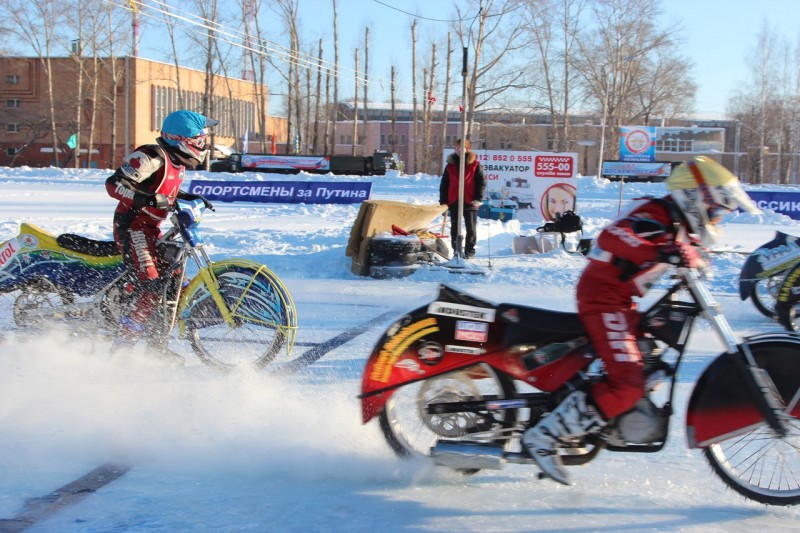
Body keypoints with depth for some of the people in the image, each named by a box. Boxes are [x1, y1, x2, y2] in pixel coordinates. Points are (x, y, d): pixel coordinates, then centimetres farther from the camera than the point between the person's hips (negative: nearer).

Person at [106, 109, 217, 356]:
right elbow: (114, 184, -25)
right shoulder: (152, 157, -19)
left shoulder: (178, 162, 10)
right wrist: (148, 200, -36)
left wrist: (190, 198, 14)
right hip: (132, 227, -10)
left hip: (150, 228, 10)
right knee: (152, 289, -20)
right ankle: (121, 349, -17)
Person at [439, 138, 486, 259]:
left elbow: (482, 182, -1)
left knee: (470, 228, 2)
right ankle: (456, 250, 15)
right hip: (453, 201, 3)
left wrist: (478, 199, -9)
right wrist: (443, 200, 3)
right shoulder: (450, 165, 8)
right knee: (455, 228, 8)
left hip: (470, 201, -3)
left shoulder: (475, 164, -1)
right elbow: (444, 184, 10)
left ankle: (469, 251, 9)